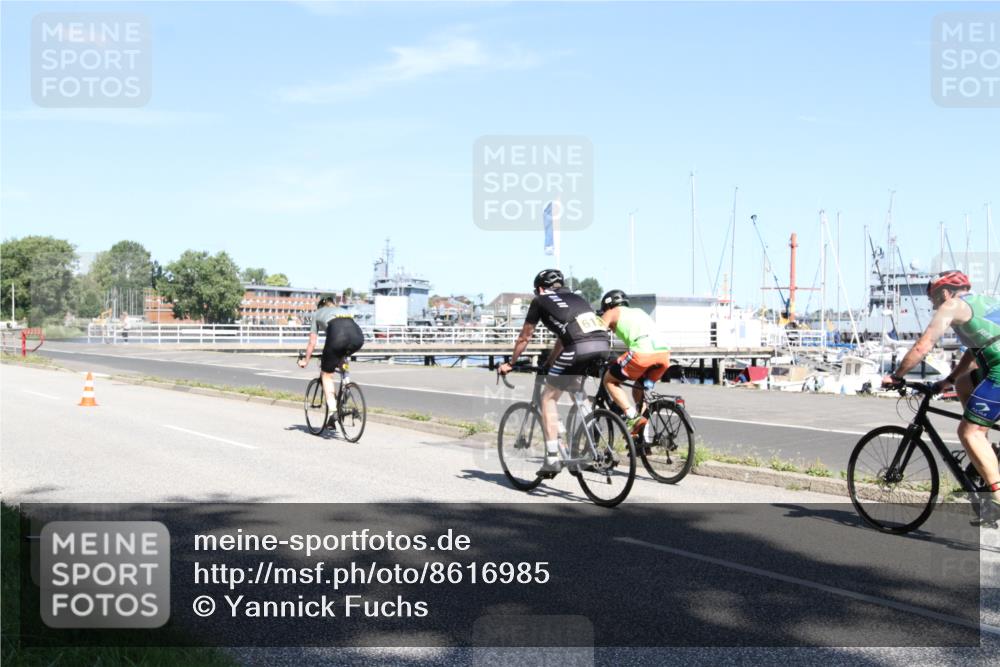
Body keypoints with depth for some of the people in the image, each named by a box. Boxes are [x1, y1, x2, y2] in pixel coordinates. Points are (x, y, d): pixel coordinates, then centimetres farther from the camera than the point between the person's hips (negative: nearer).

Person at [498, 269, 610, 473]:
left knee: (548, 398, 9)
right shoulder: (576, 298, 36)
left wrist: (510, 364, 41)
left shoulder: (540, 301, 20)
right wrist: (550, 362, 57)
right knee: (577, 392, 31)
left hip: (579, 348, -6)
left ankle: (552, 459, 5)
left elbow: (524, 338, 28)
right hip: (603, 344, 6)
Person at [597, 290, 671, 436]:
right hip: (664, 352, 6)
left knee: (609, 380, 13)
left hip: (642, 353, -6)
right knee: (639, 388, 26)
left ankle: (632, 416, -4)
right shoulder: (639, 311, 36)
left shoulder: (611, 313, 20)